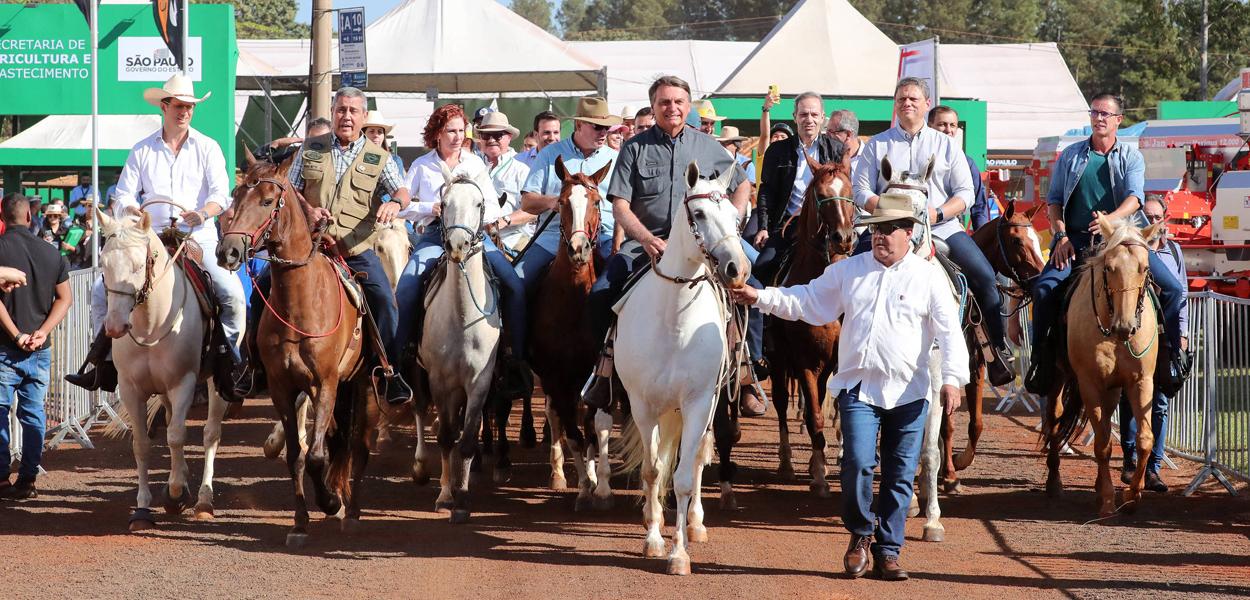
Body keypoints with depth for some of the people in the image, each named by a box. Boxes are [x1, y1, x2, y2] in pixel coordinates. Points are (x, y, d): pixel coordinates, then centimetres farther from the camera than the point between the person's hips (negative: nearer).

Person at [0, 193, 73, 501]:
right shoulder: (52, 254, 5)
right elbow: (64, 299, 5)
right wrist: (41, 333, -3)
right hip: (40, 349, 4)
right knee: (34, 412, 10)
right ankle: (28, 479, 11)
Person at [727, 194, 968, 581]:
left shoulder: (929, 278, 1)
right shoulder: (849, 271, 9)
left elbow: (950, 332, -4)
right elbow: (806, 301, 13)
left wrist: (952, 379, -15)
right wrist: (761, 298, 2)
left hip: (908, 394, -1)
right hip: (858, 387, 1)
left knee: (899, 476, 4)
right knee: (857, 463, -14)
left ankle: (888, 551, 15)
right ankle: (860, 533, 10)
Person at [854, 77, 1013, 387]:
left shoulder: (946, 145, 13)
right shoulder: (877, 145, 12)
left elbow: (965, 193, 8)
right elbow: (862, 191, 6)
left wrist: (937, 214, -11)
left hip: (943, 227, 0)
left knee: (985, 277, -16)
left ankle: (999, 351, -8)